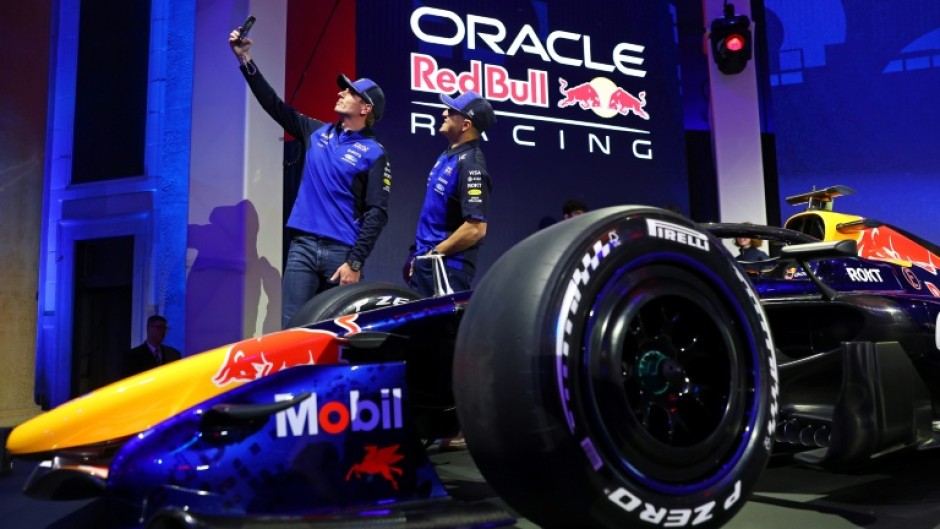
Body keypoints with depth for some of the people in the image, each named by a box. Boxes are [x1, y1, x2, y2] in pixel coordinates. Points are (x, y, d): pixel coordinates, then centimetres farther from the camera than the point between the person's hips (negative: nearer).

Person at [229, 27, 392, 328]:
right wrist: (245, 60, 13)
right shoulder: (317, 132, 14)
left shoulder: (374, 153, -1)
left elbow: (377, 213, -8)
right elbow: (274, 105, 18)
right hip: (302, 246, 4)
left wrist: (356, 262, -15)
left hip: (341, 252, -4)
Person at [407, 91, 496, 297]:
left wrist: (434, 254, -15)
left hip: (447, 267, -9)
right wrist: (419, 253, 15)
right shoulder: (448, 155, 11)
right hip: (424, 264, 9)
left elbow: (476, 228, -24)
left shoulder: (471, 165, -18)